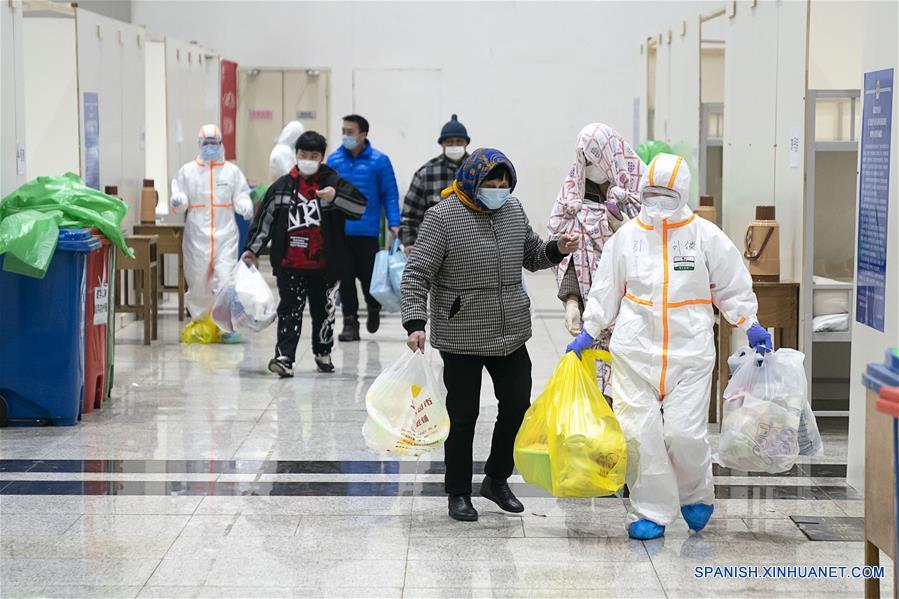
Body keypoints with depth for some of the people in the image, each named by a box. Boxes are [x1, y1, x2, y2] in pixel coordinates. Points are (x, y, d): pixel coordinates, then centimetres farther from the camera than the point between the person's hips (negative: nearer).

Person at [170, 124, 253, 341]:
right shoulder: (187, 171, 9)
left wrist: (245, 207, -15)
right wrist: (177, 201, -15)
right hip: (197, 235, 2)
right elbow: (180, 197, 7)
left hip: (225, 234, -1)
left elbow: (241, 197, 6)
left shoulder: (232, 171, 7)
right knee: (197, 280, 8)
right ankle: (199, 322, 26)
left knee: (225, 278, -12)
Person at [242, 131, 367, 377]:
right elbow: (265, 218, 13)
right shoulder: (282, 186, 6)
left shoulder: (333, 182, -1)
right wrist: (252, 249, 11)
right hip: (289, 264, 0)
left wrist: (335, 196, -29)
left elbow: (361, 206, -14)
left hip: (324, 265, 0)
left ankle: (322, 353, 32)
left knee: (324, 310, 14)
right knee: (290, 310, -8)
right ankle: (284, 357, -14)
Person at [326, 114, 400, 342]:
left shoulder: (379, 161, -3)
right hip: (339, 231, 2)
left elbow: (390, 194, -1)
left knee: (368, 275, 2)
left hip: (367, 231, -2)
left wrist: (394, 223, -9)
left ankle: (373, 308, 32)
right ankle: (350, 323, 12)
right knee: (345, 279, 3)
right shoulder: (334, 159, 4)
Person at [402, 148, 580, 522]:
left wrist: (557, 249, -1)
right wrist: (415, 323, -24)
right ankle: (458, 493, 18)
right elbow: (416, 275, -13)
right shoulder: (443, 217, -11)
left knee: (518, 406, 9)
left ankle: (496, 480, 28)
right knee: (463, 417, 3)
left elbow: (532, 256, 21)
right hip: (462, 339, -5)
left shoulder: (513, 210, 7)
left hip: (511, 334, 6)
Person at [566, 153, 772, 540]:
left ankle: (696, 496, 21)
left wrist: (751, 326, 4)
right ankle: (652, 512, 11)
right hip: (635, 349, 2)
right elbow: (606, 289, 13)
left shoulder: (706, 236, 2)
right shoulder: (627, 236, 6)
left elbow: (731, 286, 10)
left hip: (689, 351, -2)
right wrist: (588, 332, 9)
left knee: (684, 432, -9)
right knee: (638, 431, -4)